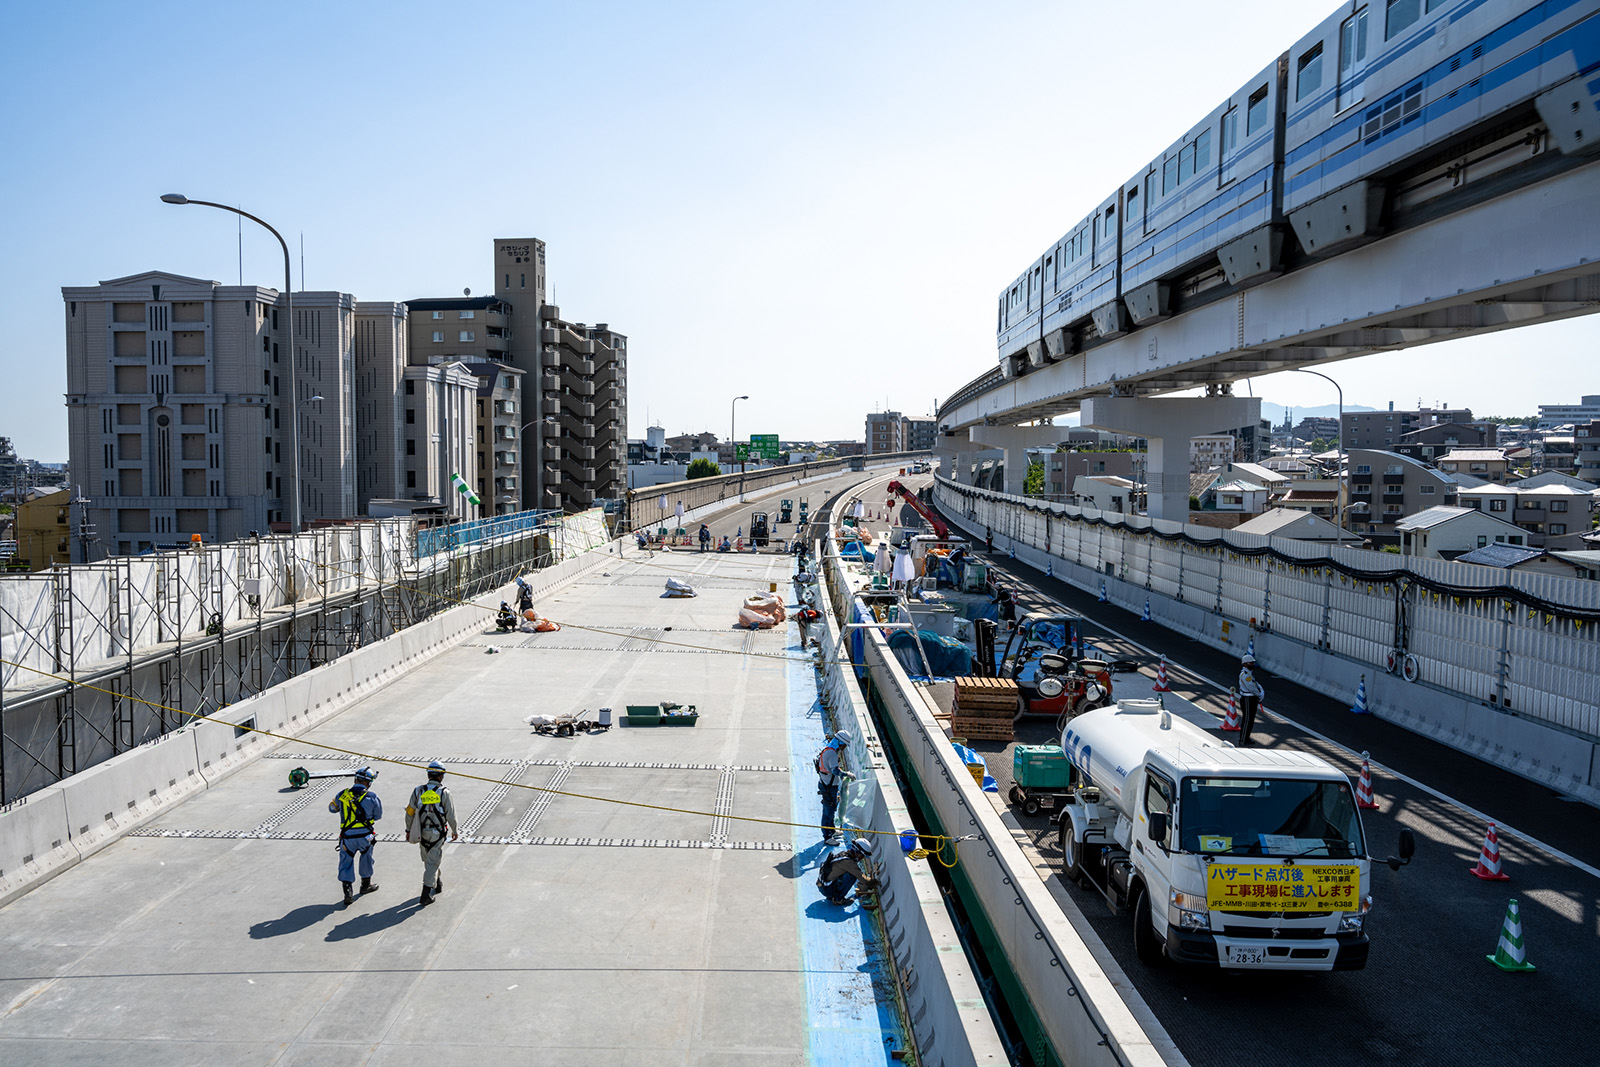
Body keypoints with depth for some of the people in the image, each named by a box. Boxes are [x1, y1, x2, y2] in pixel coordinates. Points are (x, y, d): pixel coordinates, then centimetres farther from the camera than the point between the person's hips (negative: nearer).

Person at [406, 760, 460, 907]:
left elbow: (410, 812, 2)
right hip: (437, 834, -4)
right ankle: (426, 896, -1)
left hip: (422, 833, 4)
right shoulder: (444, 793, -13)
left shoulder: (418, 791, -4)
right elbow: (451, 815, -8)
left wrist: (408, 830, 15)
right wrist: (455, 830, 7)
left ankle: (438, 884, 39)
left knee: (429, 860, 21)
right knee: (432, 863, 1)